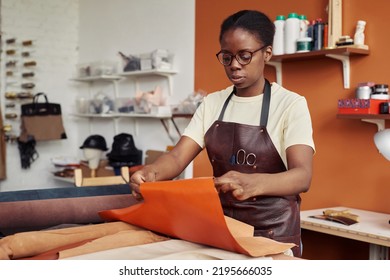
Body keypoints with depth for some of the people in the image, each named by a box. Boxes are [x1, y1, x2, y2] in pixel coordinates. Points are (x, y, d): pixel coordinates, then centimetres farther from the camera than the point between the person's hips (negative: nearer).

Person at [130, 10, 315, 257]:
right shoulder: (212, 104, 3)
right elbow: (178, 157, -7)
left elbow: (302, 176, -24)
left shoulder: (290, 104, -11)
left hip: (272, 234, -4)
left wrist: (253, 184, -44)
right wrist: (152, 171, -29)